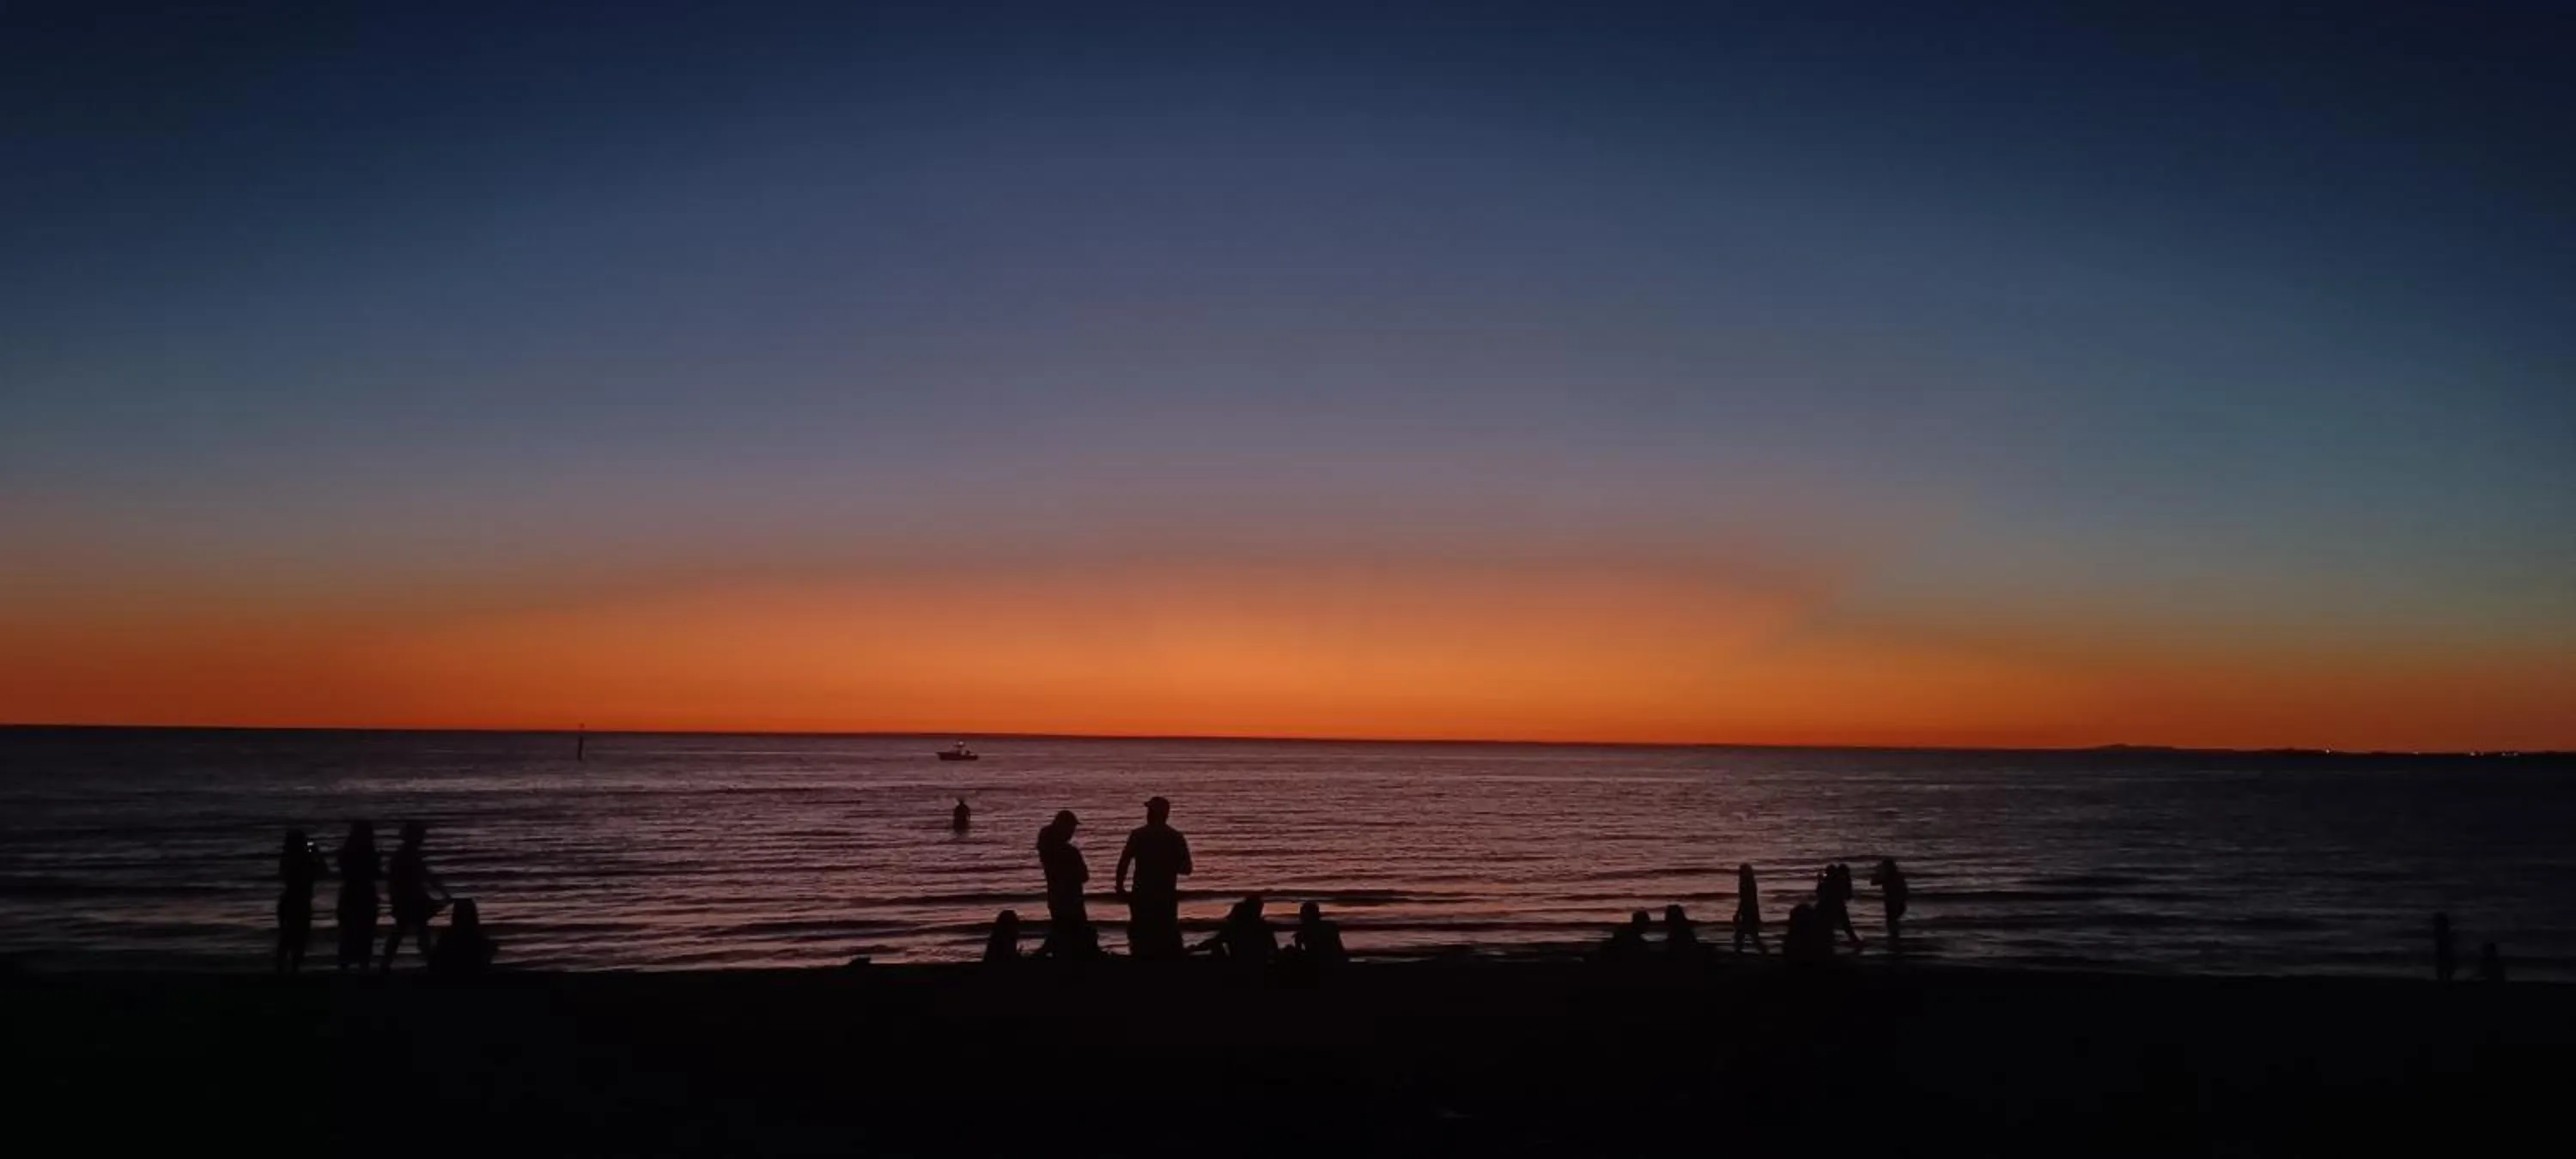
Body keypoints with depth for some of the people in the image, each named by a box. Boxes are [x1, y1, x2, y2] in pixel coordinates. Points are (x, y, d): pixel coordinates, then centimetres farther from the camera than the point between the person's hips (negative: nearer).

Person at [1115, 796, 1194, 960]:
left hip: (1142, 896, -2)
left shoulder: (1138, 835, -5)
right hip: (1167, 896, 2)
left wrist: (1120, 887, -2)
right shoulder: (1176, 837, 2)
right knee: (1168, 937, 10)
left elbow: (1124, 862, -11)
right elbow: (1186, 869, 4)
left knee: (1141, 936, 6)